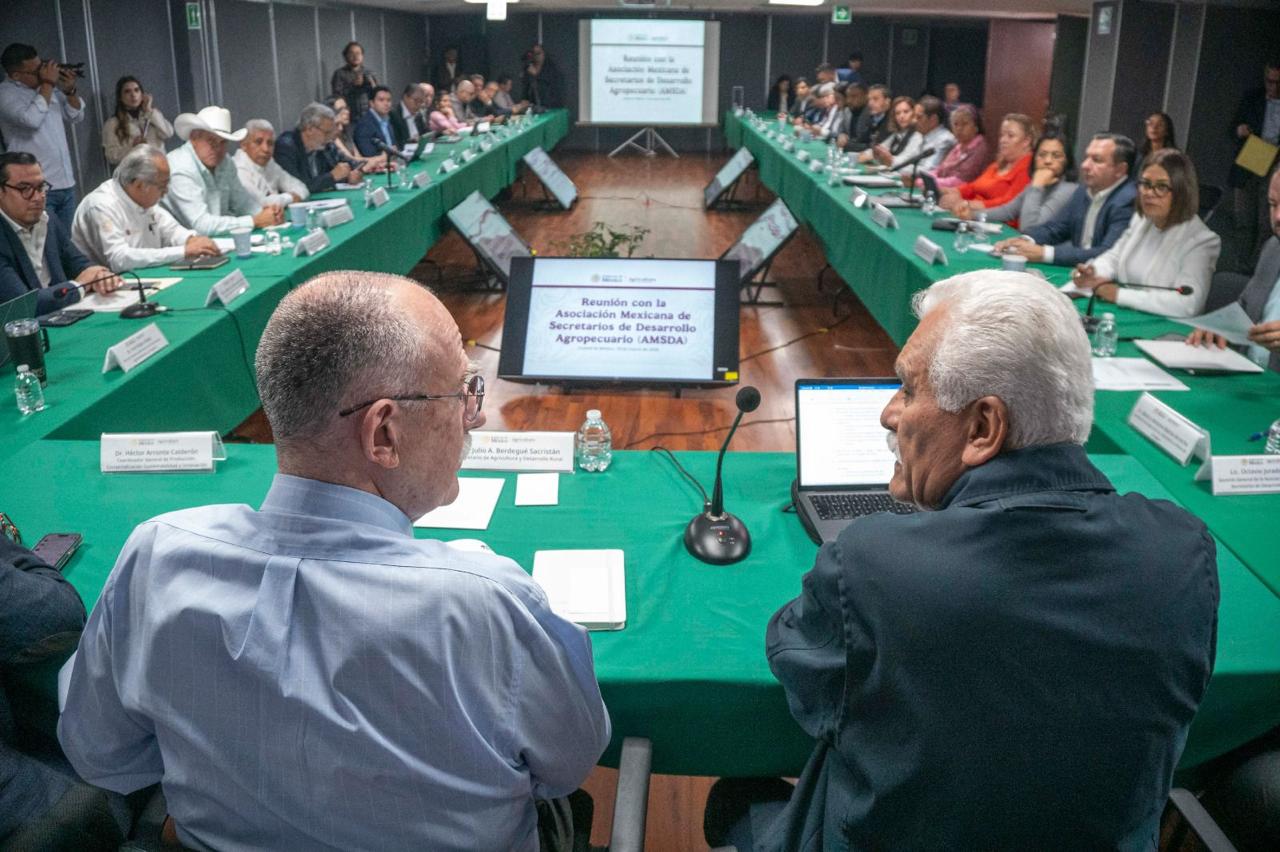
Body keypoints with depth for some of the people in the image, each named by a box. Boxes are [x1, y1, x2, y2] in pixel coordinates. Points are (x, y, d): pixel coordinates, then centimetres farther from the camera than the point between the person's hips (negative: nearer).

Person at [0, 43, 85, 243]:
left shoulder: (46, 87, 12)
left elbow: (76, 117, 19)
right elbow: (32, 120, -25)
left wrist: (70, 91, 0)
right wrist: (47, 85, -14)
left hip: (66, 182, 7)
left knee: (67, 242, 11)